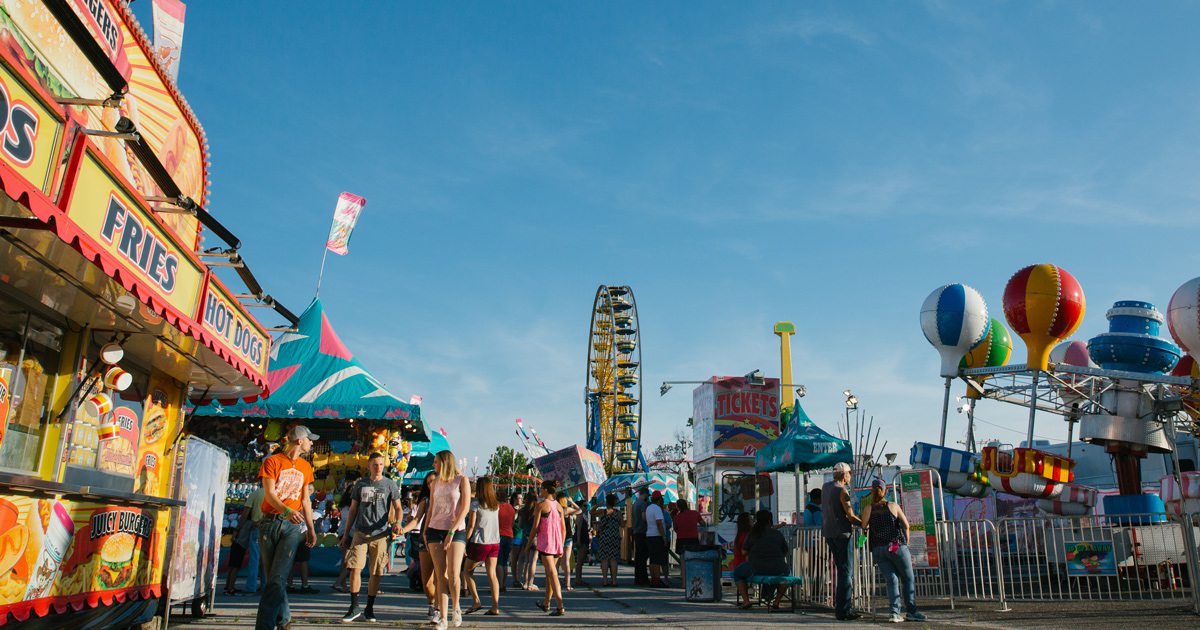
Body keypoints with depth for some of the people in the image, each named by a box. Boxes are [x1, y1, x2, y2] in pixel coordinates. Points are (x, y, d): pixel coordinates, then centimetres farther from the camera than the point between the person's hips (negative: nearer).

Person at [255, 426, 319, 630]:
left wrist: (311, 529, 12)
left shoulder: (305, 466, 14)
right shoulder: (272, 462, 1)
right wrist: (287, 511, -27)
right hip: (270, 522, -1)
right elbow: (269, 493, -9)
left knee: (277, 577, -13)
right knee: (272, 577, 5)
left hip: (293, 525, 1)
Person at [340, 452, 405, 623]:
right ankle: (355, 607, 2)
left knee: (375, 573, 2)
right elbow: (353, 510, 15)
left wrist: (398, 522, -19)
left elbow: (398, 508, 2)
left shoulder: (390, 484, 5)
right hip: (360, 533, 1)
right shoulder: (360, 484, 11)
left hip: (381, 534, -1)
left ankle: (369, 608, 15)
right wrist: (346, 534, 12)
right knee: (355, 568, -9)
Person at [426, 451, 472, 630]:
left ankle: (456, 607, 9)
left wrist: (451, 532, -13)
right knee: (441, 576, -1)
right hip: (435, 530, 4)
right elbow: (430, 509, 17)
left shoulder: (462, 480, -1)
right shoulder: (435, 483, 14)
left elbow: (465, 507, -8)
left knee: (453, 574, -15)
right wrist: (425, 531, 7)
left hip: (456, 531, -4)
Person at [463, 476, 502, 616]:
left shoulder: (476, 504, -7)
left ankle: (476, 601, 4)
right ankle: (495, 606, -3)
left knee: (467, 570, 13)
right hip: (495, 542, 5)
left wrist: (465, 542, -2)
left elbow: (471, 526, -8)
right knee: (492, 574, 4)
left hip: (480, 542, -5)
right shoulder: (496, 505, 8)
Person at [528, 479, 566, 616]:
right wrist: (561, 546, 18)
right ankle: (546, 603, 31)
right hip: (557, 543, 6)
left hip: (545, 542, -6)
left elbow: (535, 526, -9)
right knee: (549, 572, 19)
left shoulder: (541, 505, -8)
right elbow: (564, 528, 11)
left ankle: (560, 606, -16)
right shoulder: (559, 506, 9)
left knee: (552, 574, -9)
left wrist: (529, 543, 2)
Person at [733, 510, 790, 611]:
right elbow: (785, 552, 15)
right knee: (785, 572, 37)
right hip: (777, 570, 2)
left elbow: (744, 551, 5)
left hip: (756, 569, -1)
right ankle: (776, 603, 25)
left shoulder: (753, 533, 1)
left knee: (737, 573, 26)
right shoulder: (778, 533, 6)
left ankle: (746, 601, 12)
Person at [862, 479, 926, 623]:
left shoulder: (868, 509, 4)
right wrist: (906, 541, 11)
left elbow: (864, 526, 8)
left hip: (878, 550, 2)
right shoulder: (893, 506, 2)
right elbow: (906, 525, -1)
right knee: (908, 579, 8)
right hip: (897, 546, -2)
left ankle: (895, 613, -10)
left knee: (892, 580, 3)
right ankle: (911, 612, 2)